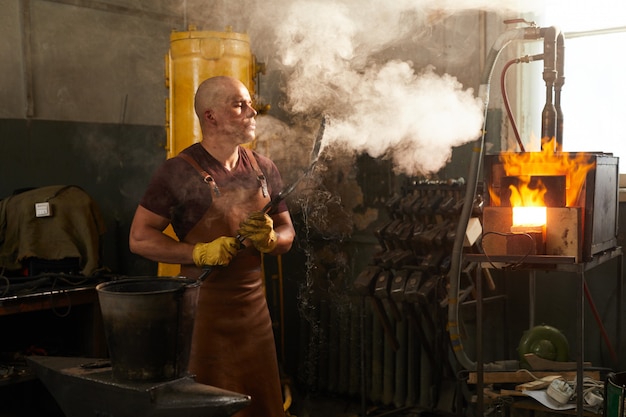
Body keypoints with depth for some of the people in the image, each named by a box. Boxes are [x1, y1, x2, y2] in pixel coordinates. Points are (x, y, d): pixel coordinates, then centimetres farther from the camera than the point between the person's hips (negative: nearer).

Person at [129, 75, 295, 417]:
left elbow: (287, 234, 14)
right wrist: (200, 252, -19)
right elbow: (139, 238, -8)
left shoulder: (264, 170, 7)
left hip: (255, 307, 5)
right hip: (202, 308, -5)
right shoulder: (179, 171, -9)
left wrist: (268, 238, -10)